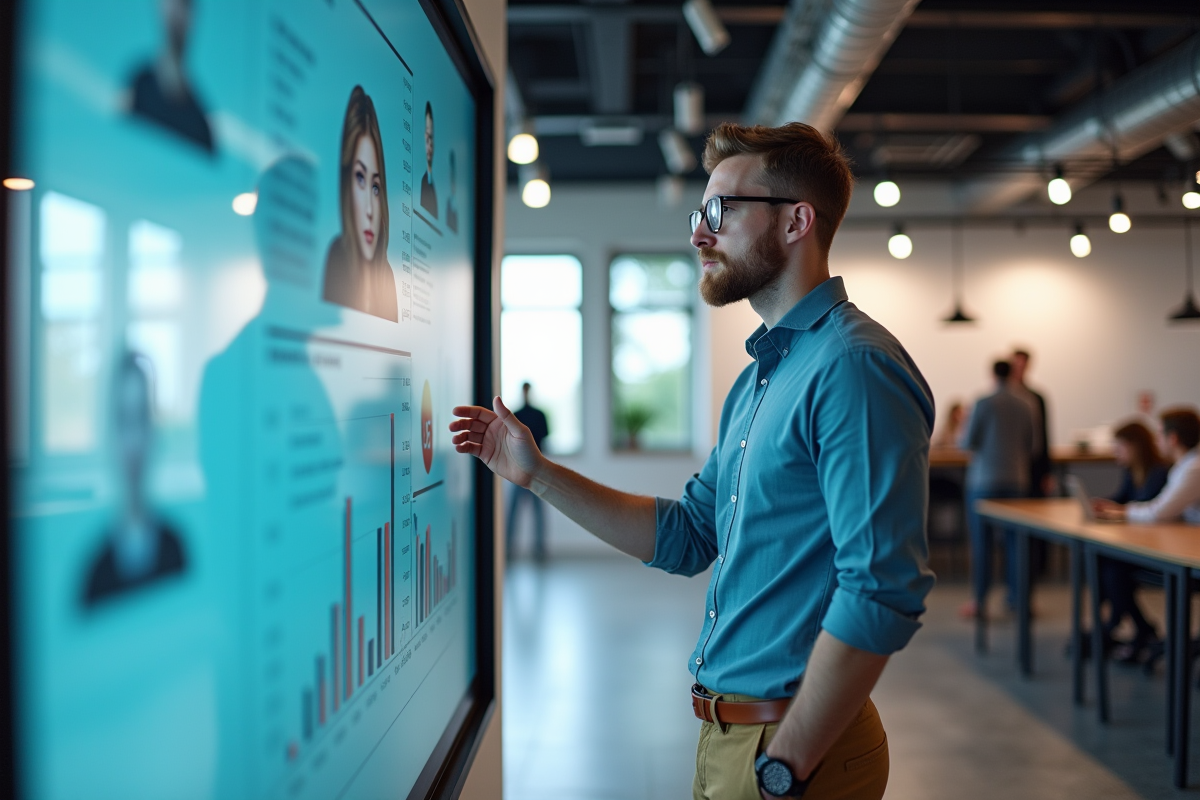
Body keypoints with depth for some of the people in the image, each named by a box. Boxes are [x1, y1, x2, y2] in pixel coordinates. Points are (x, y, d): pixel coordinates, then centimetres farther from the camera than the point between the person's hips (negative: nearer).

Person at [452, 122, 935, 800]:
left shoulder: (852, 366, -19)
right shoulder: (760, 376, 12)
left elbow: (882, 591, -25)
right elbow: (687, 536, 14)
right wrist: (537, 473, 9)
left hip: (791, 744, -9)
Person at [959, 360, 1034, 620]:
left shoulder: (983, 403, -10)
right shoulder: (1024, 406, 3)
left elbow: (968, 443, -7)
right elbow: (1029, 447, 10)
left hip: (984, 480, -4)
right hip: (1016, 480, 4)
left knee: (981, 541, 1)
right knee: (1014, 539, 9)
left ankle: (980, 600, 2)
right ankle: (1016, 597, 13)